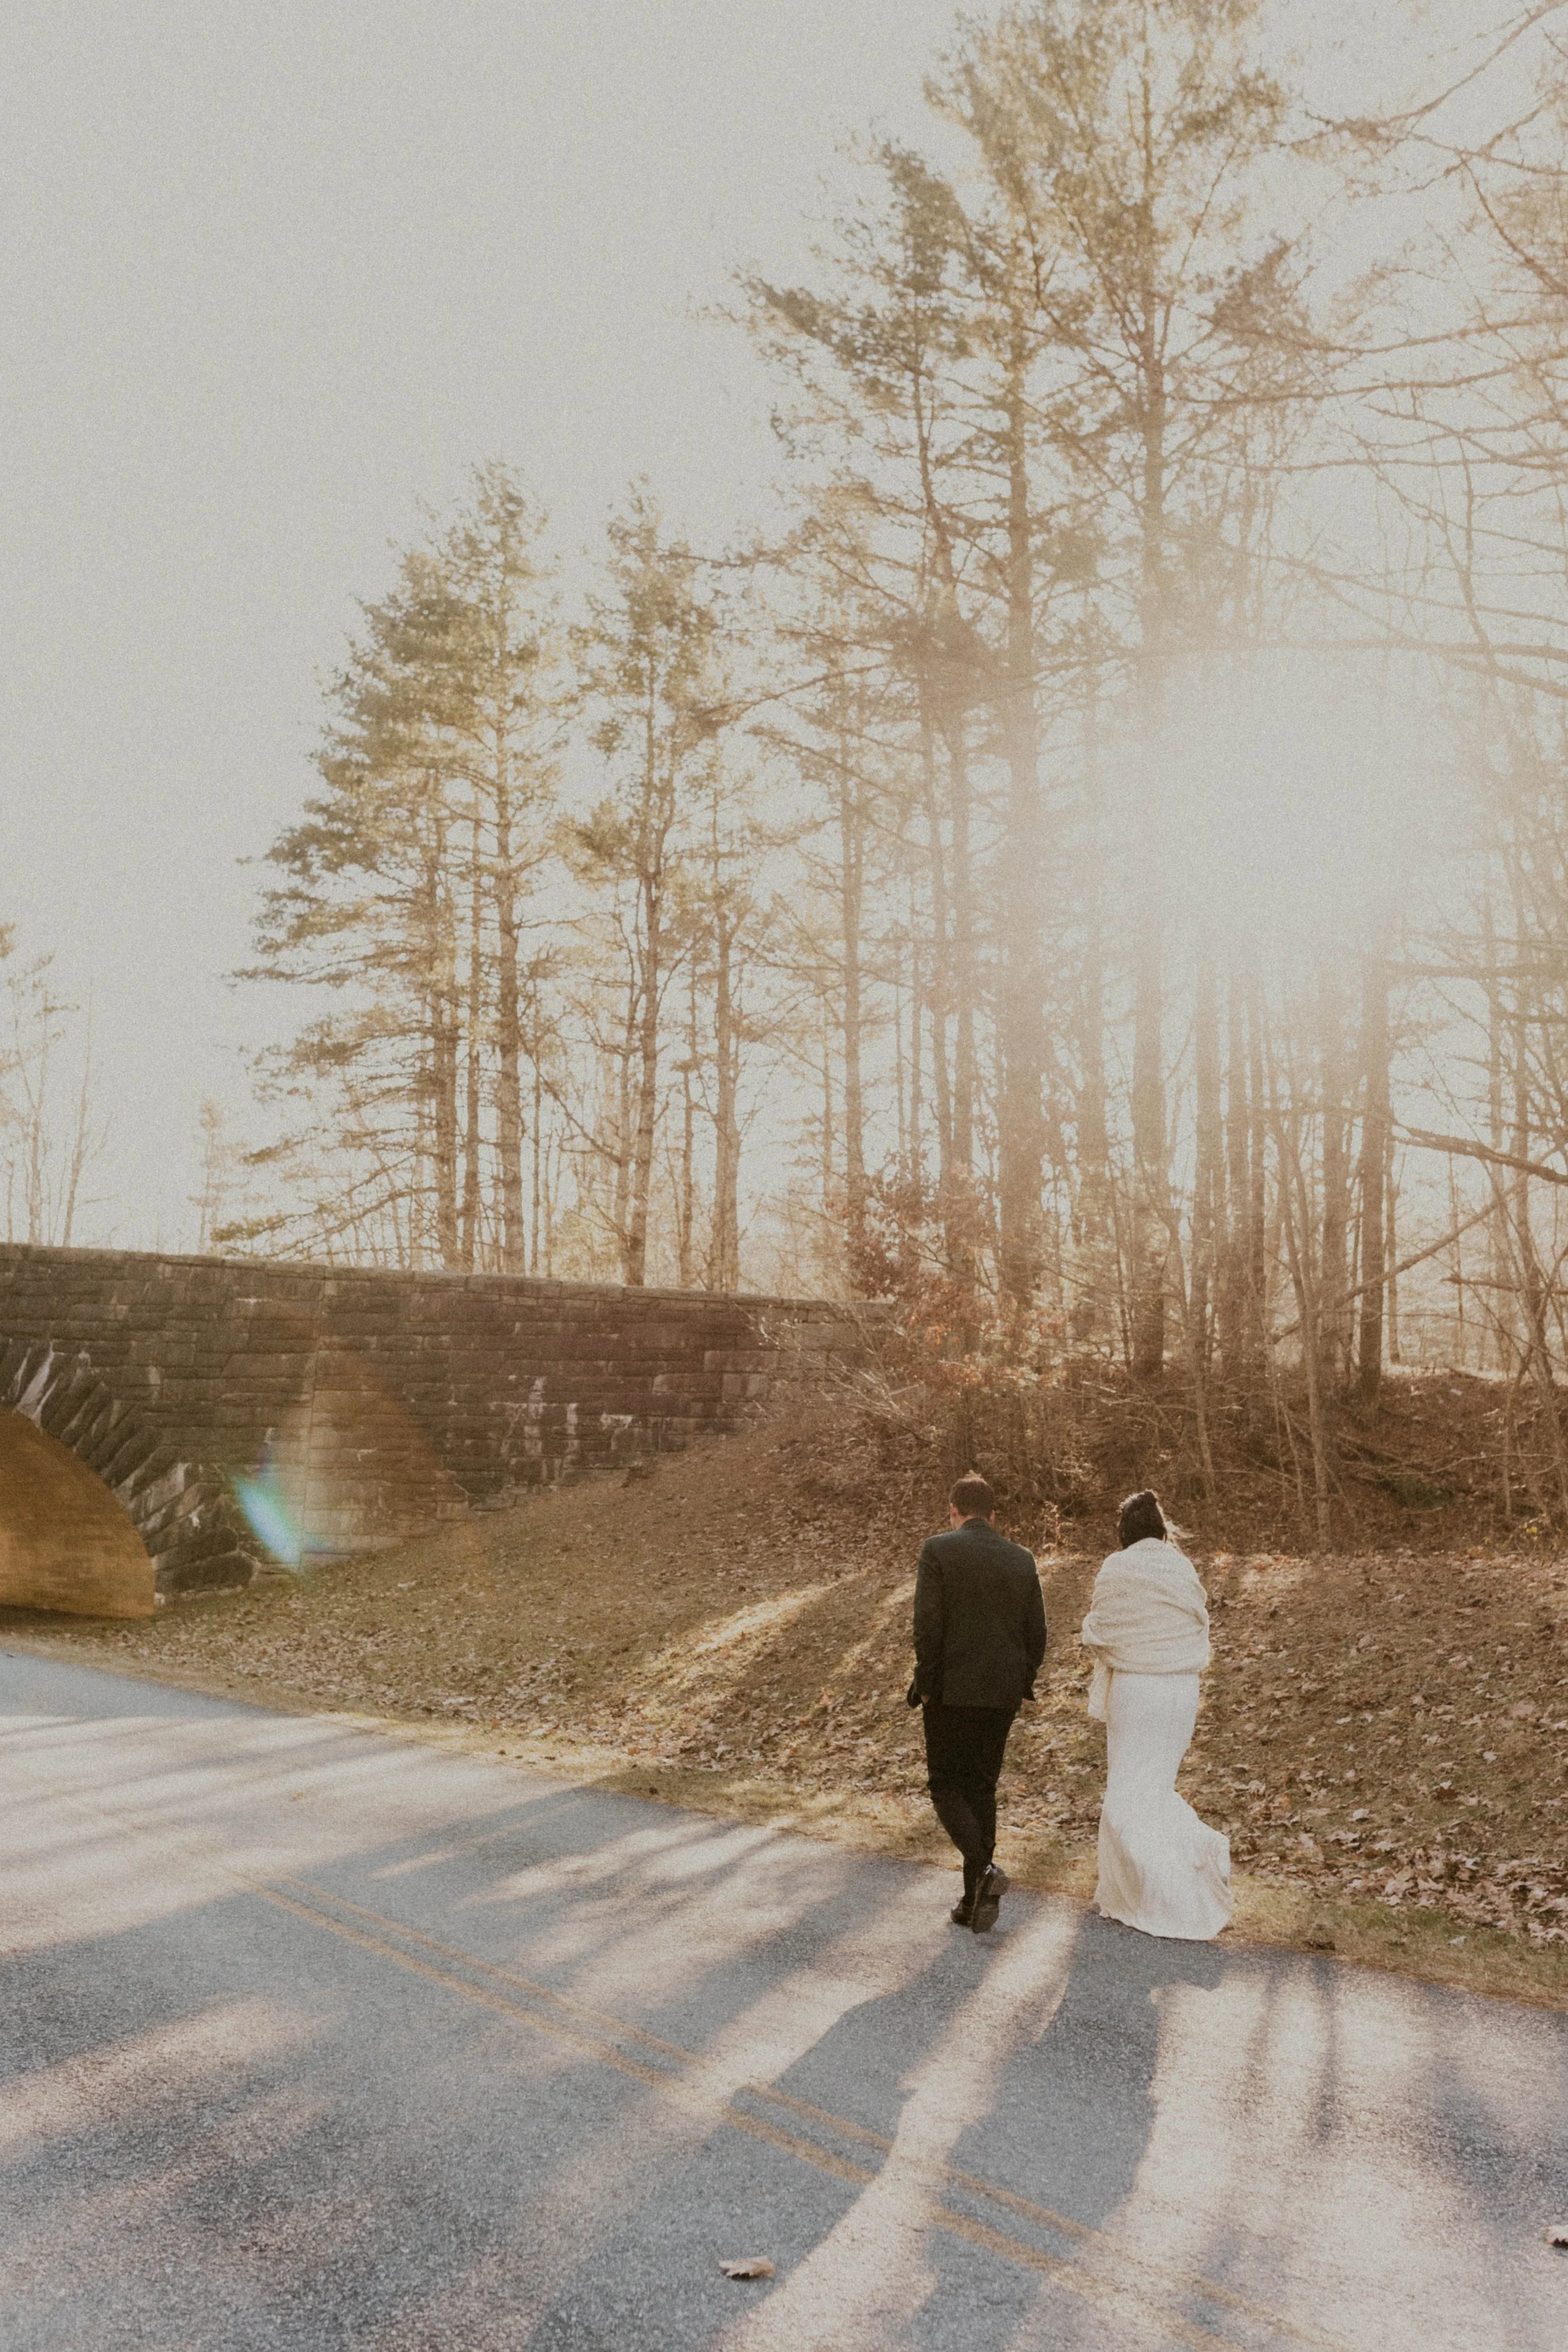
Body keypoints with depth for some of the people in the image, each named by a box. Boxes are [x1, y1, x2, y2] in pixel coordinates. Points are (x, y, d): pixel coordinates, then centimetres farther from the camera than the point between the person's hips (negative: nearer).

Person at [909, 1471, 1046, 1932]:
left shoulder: (938, 1550, -8)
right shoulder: (1022, 1560, 6)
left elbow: (928, 1625, -14)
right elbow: (1036, 1635, 6)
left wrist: (925, 1686, -5)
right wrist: (1020, 1686, 17)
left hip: (951, 1691, -5)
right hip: (1002, 1696, 5)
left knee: (946, 1786, 8)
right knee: (981, 1789, 14)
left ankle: (983, 1869, -14)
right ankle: (975, 1902, 15)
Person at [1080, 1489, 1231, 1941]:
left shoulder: (1118, 1569, -11)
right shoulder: (1184, 1569, 3)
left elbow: (1097, 1633, -8)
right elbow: (1199, 1629, 9)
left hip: (1135, 1687, -5)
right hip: (1182, 1687, 5)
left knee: (1129, 1791, 3)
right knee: (1155, 1785, 20)